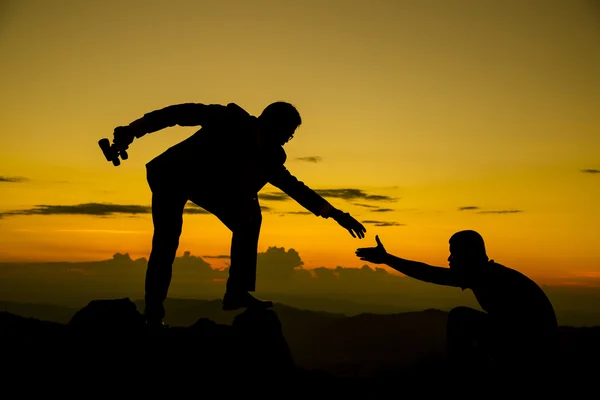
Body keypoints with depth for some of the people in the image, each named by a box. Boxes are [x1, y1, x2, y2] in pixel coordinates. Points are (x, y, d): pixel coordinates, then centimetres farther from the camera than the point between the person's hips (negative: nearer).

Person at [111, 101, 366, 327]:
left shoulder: (269, 157, -6)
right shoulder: (232, 120, -24)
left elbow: (293, 186, 4)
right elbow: (186, 113, -29)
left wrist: (333, 213, 1)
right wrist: (136, 128, -39)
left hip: (208, 183, 6)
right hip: (171, 175, -6)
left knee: (248, 221, -9)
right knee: (167, 242, -19)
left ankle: (237, 293, -7)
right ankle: (152, 315, -8)